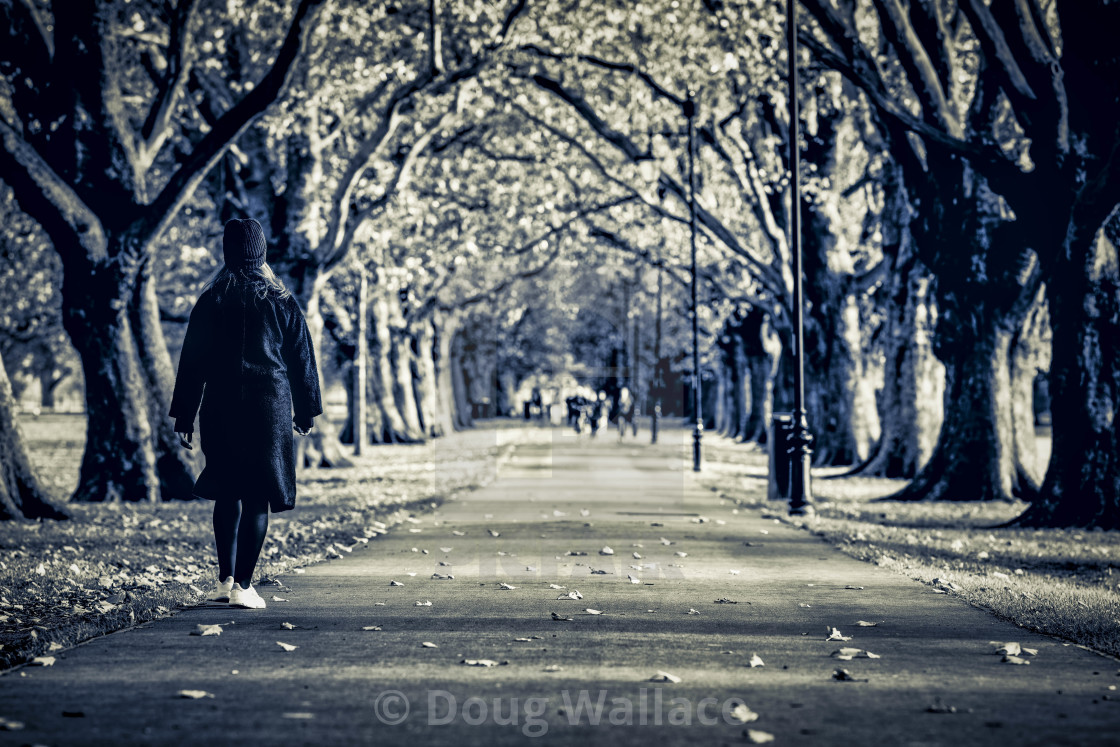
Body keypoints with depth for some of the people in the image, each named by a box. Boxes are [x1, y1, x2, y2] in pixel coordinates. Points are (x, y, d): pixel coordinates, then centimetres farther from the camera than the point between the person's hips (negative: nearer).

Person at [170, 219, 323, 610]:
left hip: (221, 411, 1)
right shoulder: (281, 301, 0)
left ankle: (225, 579, 14)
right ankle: (243, 586, -4)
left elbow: (192, 363, 2)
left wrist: (184, 417, 7)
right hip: (270, 410, -1)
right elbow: (302, 360, 5)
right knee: (257, 498, 0)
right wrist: (306, 412, 14)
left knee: (227, 494, 16)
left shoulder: (211, 301, 1)